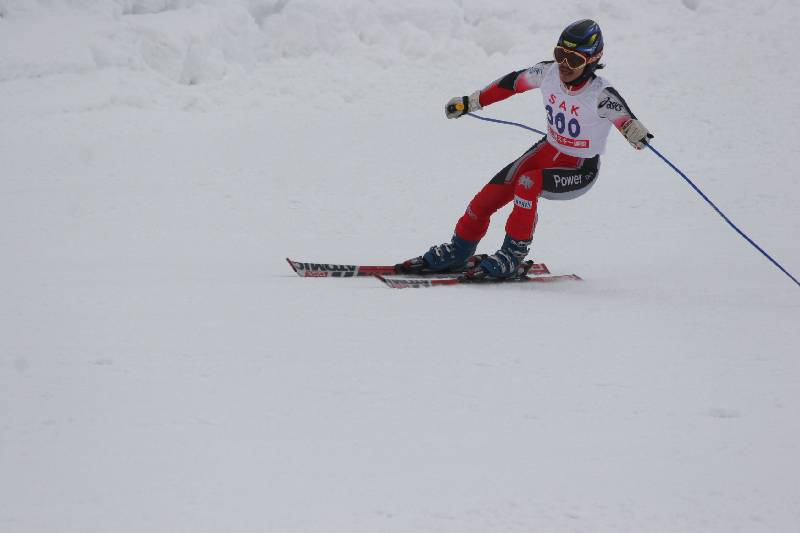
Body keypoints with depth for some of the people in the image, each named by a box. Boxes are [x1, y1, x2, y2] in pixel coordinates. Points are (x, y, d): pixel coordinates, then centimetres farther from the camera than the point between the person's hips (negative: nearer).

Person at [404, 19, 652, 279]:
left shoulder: (600, 94, -26)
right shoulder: (549, 73, -11)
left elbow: (625, 119, -35)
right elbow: (512, 82, 4)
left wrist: (637, 134, -60)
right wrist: (470, 102, 13)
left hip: (580, 171, -6)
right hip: (548, 151, 6)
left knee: (527, 184, -31)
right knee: (489, 195, -6)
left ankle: (512, 258, -17)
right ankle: (458, 252, 14)